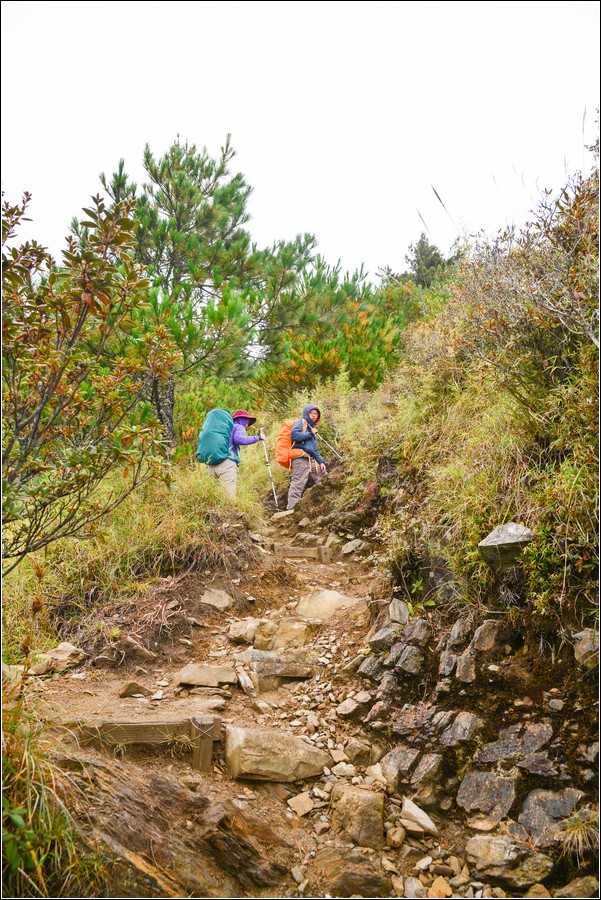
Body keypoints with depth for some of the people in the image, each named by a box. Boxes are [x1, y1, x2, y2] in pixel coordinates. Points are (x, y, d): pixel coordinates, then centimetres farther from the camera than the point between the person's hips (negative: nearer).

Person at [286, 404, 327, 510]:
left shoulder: (312, 428, 28)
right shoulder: (300, 423, 4)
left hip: (312, 461, 9)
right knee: (298, 484, -14)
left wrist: (321, 461, 14)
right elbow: (294, 435, -16)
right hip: (300, 458, -9)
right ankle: (291, 508, -18)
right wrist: (310, 434, -6)